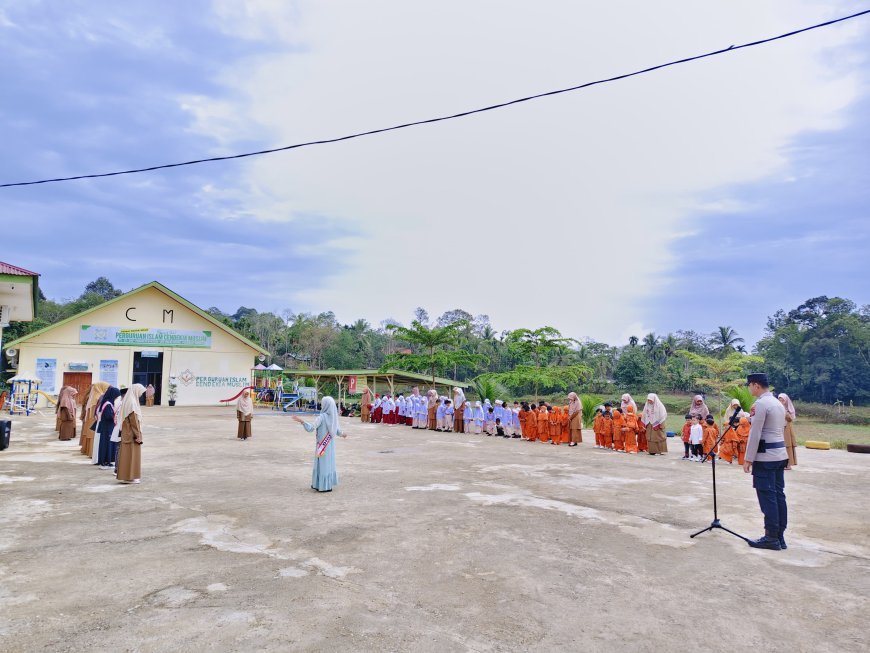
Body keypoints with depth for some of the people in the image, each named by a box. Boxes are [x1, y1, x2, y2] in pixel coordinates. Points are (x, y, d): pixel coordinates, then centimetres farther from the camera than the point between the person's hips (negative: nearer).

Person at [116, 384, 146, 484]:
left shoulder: (127, 401, 11)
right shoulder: (132, 403, -18)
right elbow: (134, 421, -20)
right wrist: (138, 436, -16)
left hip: (126, 433, 9)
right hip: (132, 434, -9)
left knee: (127, 455, 14)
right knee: (131, 455, -2)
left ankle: (125, 475, 20)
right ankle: (130, 477, 3)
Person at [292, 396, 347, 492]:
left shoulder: (322, 417, -19)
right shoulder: (334, 417, -1)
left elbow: (311, 428, -25)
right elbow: (338, 431, 8)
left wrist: (302, 421, -34)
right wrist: (342, 435, 30)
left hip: (322, 445, -6)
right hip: (330, 445, 6)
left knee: (322, 463, 3)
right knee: (329, 463, 16)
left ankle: (323, 485, 8)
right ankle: (329, 483, 23)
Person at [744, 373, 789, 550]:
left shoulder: (761, 403, -15)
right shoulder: (778, 403, 14)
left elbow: (755, 434, -16)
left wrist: (748, 459, -13)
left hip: (766, 456, -9)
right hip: (780, 454, 9)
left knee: (767, 496, -4)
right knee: (778, 495, 10)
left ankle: (771, 538, 1)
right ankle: (780, 536, 15)